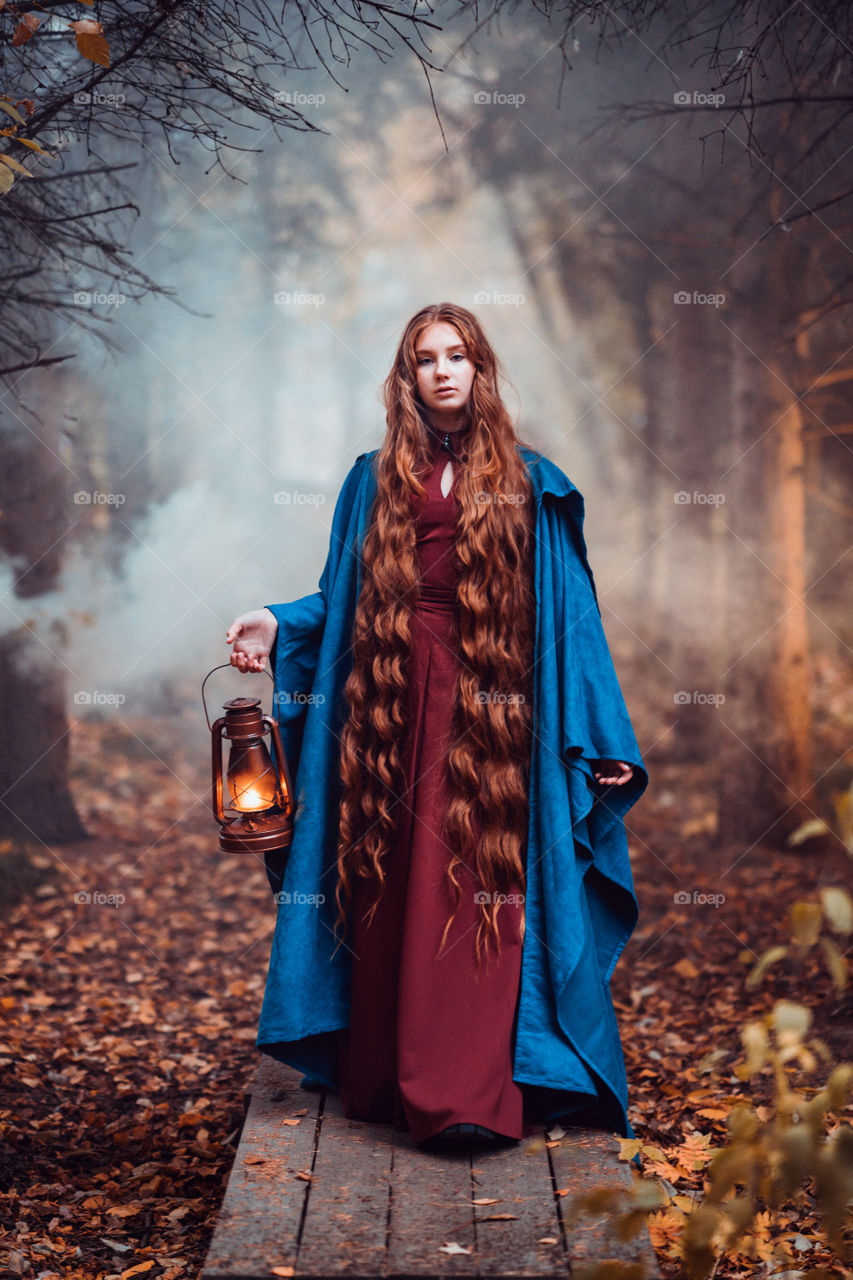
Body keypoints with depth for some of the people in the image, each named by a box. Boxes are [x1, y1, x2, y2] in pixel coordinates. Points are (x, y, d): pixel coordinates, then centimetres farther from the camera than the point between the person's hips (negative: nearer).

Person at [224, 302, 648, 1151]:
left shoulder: (527, 484, 9)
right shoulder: (375, 481, 13)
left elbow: (568, 615, 5)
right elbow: (344, 602, 15)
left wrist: (602, 741, 1)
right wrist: (277, 626, -5)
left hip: (485, 715, -2)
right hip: (393, 710, 2)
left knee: (479, 891, -6)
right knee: (391, 894, 3)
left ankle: (467, 1089, -3)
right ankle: (387, 1078, 13)